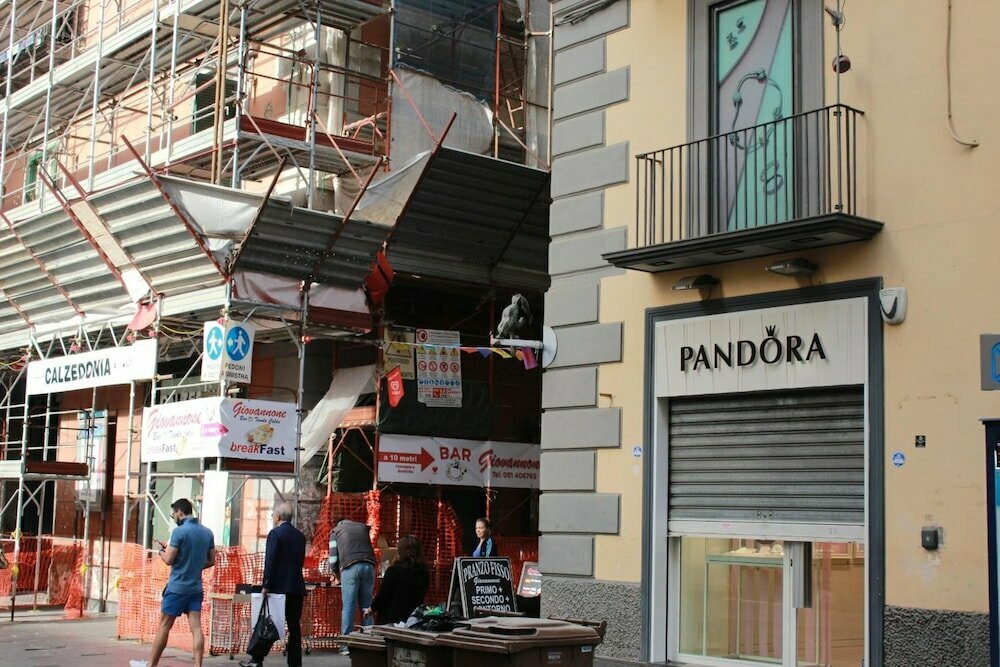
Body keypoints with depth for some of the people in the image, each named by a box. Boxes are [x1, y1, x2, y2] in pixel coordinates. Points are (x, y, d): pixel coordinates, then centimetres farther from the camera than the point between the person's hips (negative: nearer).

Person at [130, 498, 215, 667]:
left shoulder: (179, 531, -13)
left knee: (164, 626, 6)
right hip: (196, 588, 5)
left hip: (177, 587, -5)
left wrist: (161, 550, 6)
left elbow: (168, 560, -13)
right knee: (196, 627, 0)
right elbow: (211, 561, 12)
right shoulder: (207, 533, 6)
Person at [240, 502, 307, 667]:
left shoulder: (275, 533, -8)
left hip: (279, 587, -6)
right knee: (294, 626, 5)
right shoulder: (300, 535, 12)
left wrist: (266, 585, -12)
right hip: (297, 587, 6)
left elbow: (270, 561, -14)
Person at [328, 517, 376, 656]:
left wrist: (336, 576, 27)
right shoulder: (363, 527, 27)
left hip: (350, 568, -3)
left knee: (348, 607, -2)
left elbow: (333, 557, 12)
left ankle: (346, 646, -6)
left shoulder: (335, 531, 18)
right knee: (367, 607, 6)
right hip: (369, 566, 3)